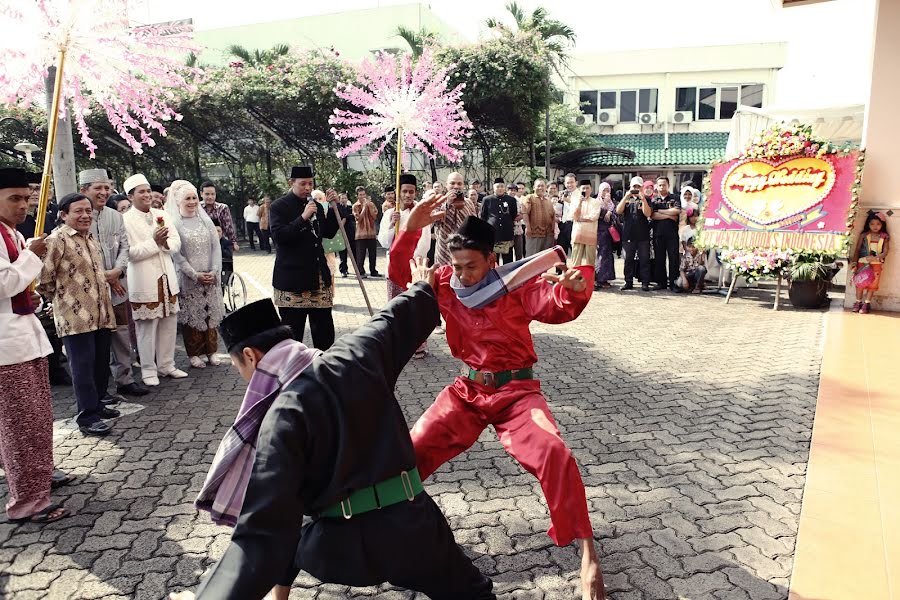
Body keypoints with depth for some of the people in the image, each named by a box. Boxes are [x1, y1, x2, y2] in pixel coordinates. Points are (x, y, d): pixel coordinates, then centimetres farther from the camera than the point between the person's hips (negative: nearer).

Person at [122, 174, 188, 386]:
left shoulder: (162, 215, 11)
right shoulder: (125, 220, -7)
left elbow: (176, 243, 9)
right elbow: (129, 252, -14)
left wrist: (165, 242, -12)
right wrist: (154, 242, -16)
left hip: (167, 279, 5)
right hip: (144, 283, -5)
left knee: (169, 324, 11)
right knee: (147, 328, 2)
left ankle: (167, 365, 24)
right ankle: (148, 370, 15)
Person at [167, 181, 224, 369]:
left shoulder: (205, 220, 6)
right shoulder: (173, 223, -5)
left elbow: (216, 246, 4)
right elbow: (176, 254, -8)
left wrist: (215, 271, -7)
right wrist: (195, 275, -14)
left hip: (211, 276, 3)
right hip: (188, 278, -3)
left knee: (210, 313, 7)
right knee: (191, 315, 3)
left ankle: (211, 350, 18)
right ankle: (195, 353, 13)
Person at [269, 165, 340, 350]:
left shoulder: (316, 205, 12)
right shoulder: (279, 206, -5)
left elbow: (329, 233, 13)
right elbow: (279, 236, -16)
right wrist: (303, 217, -22)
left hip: (319, 276, 5)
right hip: (292, 278, -5)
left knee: (324, 326, 8)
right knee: (293, 329, 2)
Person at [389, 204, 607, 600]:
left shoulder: (516, 284, -12)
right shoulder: (446, 284, -2)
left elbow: (558, 307, -23)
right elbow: (401, 277, -7)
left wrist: (575, 288, -48)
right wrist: (410, 231, -22)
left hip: (515, 391, -3)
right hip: (467, 391, 4)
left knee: (554, 454, -26)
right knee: (411, 450, -2)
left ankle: (587, 555, -12)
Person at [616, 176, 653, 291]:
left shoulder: (646, 199, 7)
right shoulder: (626, 199, 13)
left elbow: (648, 214, -9)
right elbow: (618, 211, -3)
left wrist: (643, 199, -15)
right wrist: (626, 197, -10)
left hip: (643, 235, -2)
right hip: (628, 234, 2)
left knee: (644, 259, -1)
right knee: (628, 260, 6)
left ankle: (645, 283, 2)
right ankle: (628, 282, 13)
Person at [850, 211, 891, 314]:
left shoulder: (885, 237, 2)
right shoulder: (864, 235, 2)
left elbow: (885, 252, -3)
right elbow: (857, 249, 2)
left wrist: (875, 258, -21)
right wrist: (854, 263, -6)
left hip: (876, 264, 0)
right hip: (862, 263, 0)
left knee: (872, 284, 0)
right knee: (860, 282, 0)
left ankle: (866, 304, 5)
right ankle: (858, 302, 11)